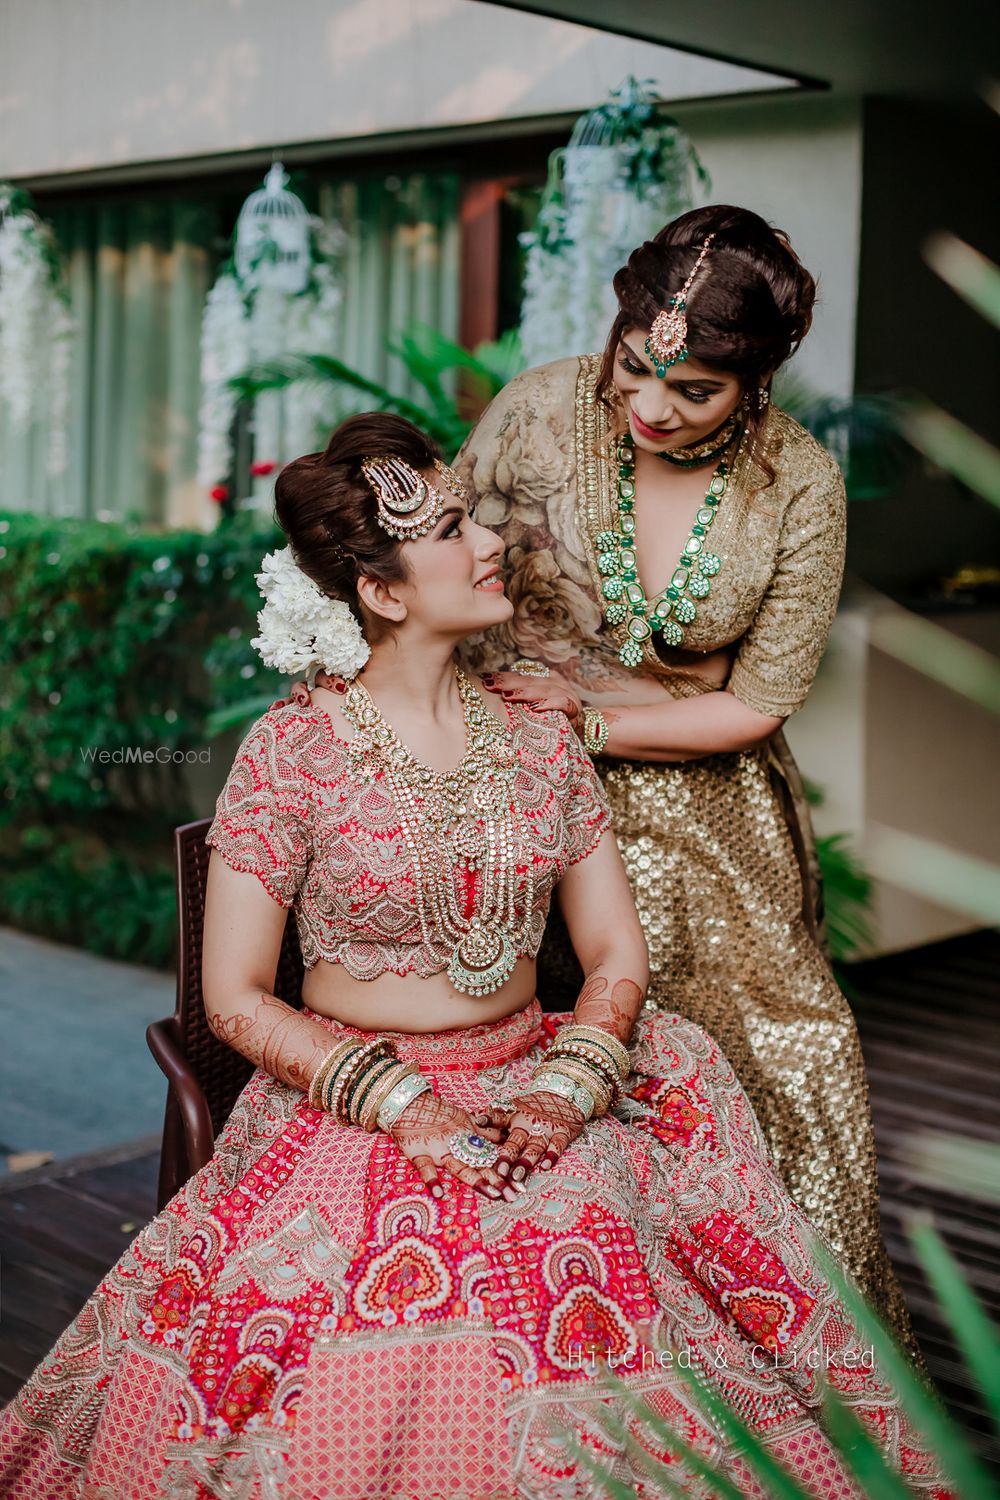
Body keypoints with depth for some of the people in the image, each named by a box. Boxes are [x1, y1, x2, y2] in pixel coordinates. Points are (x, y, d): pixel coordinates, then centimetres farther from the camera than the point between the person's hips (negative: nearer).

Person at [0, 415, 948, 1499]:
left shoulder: (537, 736, 6)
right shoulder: (292, 750, -7)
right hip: (348, 1102, -3)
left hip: (531, 1091, 3)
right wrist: (400, 1105, -17)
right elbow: (234, 998, -6)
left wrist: (562, 1094, -11)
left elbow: (617, 954, 7)